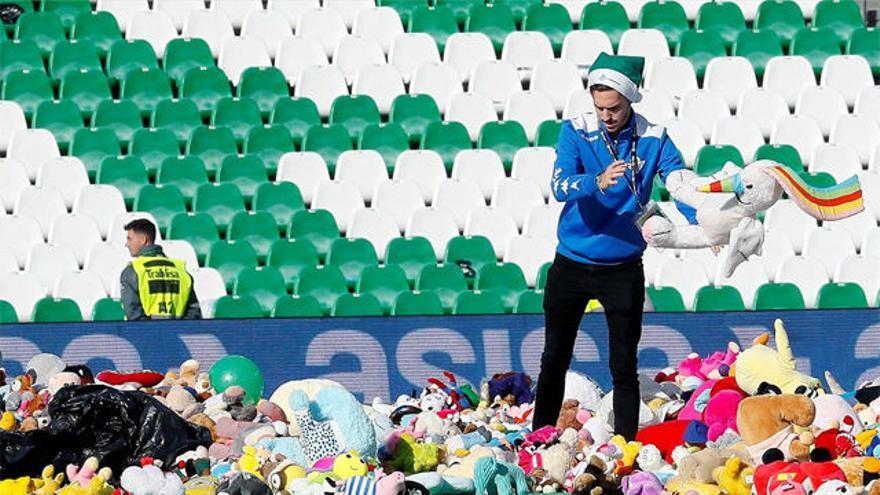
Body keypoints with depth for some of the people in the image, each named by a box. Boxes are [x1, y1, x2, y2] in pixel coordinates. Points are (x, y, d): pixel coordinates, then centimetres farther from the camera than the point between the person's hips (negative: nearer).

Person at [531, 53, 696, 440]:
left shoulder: (653, 139, -6)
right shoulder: (575, 132, -7)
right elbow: (560, 187, -21)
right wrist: (597, 182, -42)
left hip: (623, 269, -1)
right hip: (571, 265, 1)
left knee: (624, 366, 2)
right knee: (554, 360, 9)